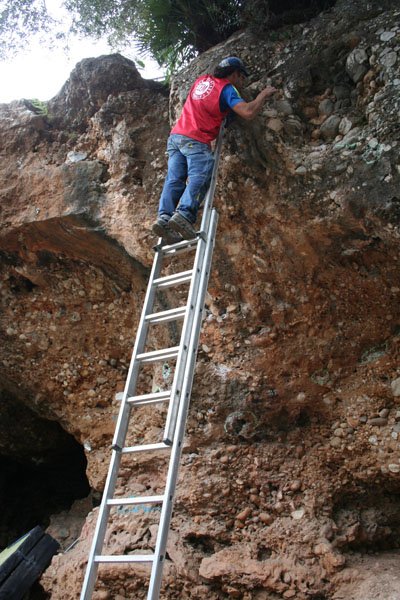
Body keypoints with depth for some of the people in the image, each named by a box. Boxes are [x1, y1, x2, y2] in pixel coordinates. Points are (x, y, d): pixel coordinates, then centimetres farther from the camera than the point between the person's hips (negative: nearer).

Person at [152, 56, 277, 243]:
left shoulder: (202, 80, 24)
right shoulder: (226, 88, 2)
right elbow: (248, 112, -10)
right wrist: (264, 94, 6)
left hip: (175, 135, 7)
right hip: (196, 140, -7)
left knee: (174, 180, -3)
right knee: (198, 178, -19)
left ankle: (164, 217, -19)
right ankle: (184, 214, -40)